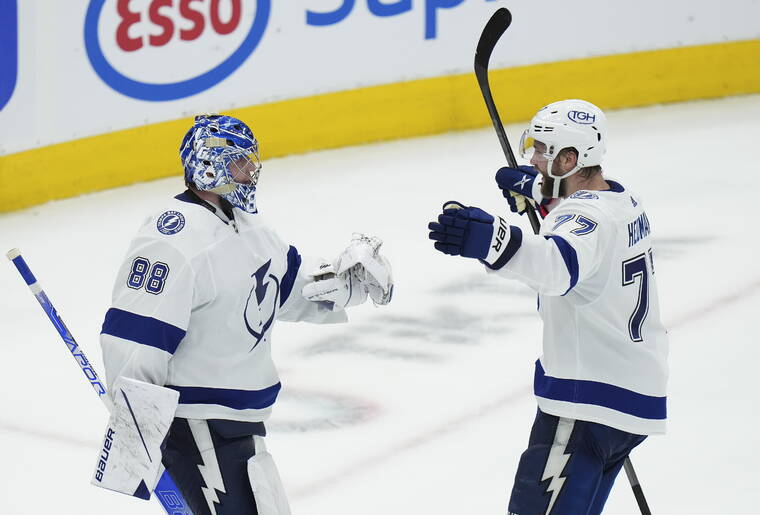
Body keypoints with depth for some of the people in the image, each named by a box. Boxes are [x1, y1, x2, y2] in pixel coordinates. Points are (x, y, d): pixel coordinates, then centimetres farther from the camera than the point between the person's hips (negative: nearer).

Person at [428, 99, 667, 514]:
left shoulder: (588, 217, -22)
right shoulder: (624, 200, 9)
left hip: (590, 399, -11)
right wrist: (536, 190, 23)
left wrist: (489, 239, -61)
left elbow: (558, 265, -46)